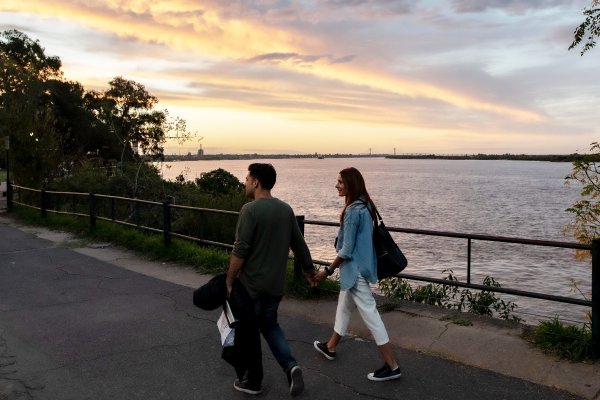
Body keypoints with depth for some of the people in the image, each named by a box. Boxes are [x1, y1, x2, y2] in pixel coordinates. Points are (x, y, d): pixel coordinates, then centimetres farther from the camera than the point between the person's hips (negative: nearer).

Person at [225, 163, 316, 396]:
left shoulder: (250, 210, -17)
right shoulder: (286, 209, 4)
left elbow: (240, 250, -20)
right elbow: (299, 244, 11)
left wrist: (229, 281, -11)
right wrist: (309, 269, 24)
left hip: (251, 285, -6)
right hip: (276, 284, 6)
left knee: (248, 332, 10)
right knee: (269, 325, 22)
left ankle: (252, 381, 23)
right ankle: (290, 366, 5)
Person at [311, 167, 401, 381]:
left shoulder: (352, 211, -22)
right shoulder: (365, 206, 6)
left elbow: (347, 250, -20)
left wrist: (327, 271, -12)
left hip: (355, 269, -10)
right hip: (361, 265, 10)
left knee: (370, 314, -3)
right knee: (343, 306, 23)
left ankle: (392, 366, 4)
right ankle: (330, 347, 42)